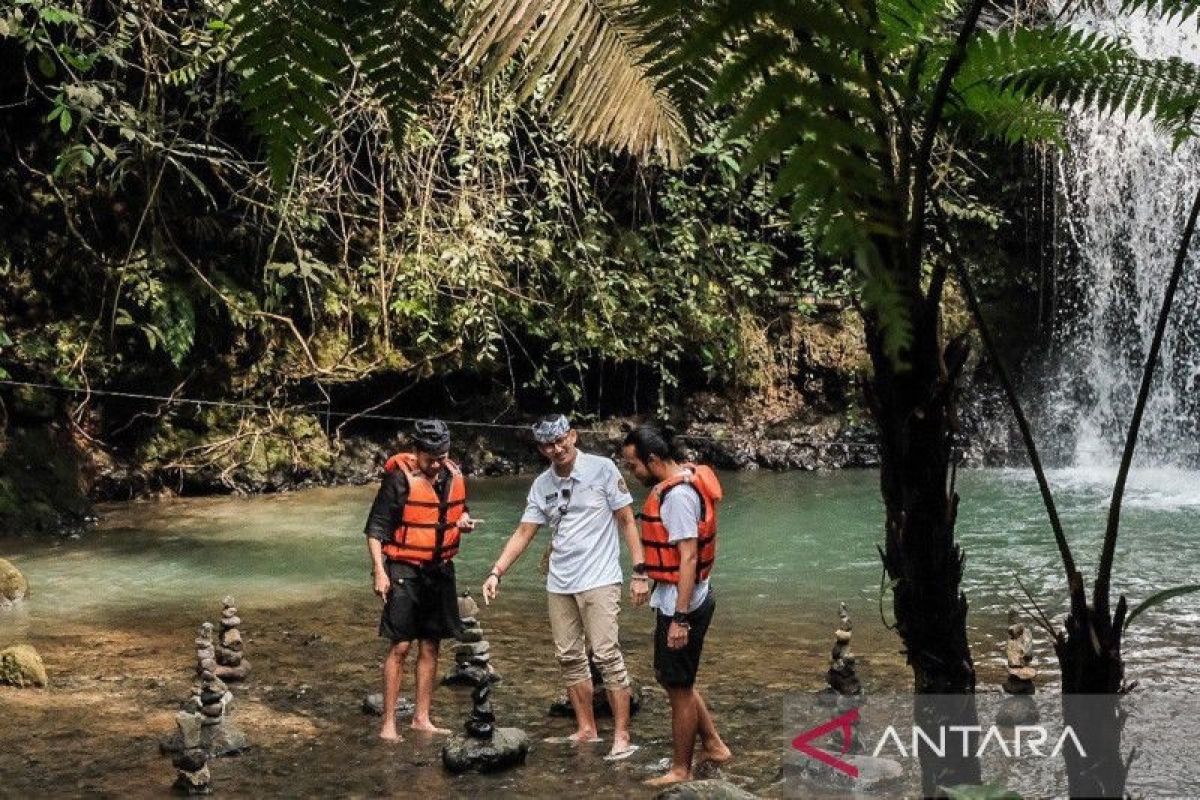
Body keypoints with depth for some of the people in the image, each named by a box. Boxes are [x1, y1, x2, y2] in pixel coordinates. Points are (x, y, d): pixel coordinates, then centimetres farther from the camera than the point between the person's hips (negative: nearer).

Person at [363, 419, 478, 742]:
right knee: (400, 646, -6)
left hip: (440, 570, 6)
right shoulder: (399, 478, -13)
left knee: (431, 646, 12)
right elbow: (375, 527, -11)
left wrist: (464, 521, -3)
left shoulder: (453, 475, 5)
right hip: (405, 570, -6)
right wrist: (379, 571, -18)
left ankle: (422, 718, 22)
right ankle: (388, 724, 2)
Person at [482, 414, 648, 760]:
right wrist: (496, 573, -2)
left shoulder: (602, 469, -6)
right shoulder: (541, 485, 8)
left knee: (606, 655, -10)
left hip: (599, 580, -6)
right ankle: (586, 729, 21)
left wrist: (639, 573, -9)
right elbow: (523, 533, 9)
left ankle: (622, 737, -4)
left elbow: (627, 521, -4)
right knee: (569, 658, 9)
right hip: (559, 584, 6)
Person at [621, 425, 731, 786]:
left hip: (681, 605, -10)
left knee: (679, 688, 5)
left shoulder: (678, 495, -23)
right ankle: (714, 745, 30)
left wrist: (680, 619, -25)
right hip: (675, 600, 10)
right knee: (670, 676, 22)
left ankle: (681, 770, 20)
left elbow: (688, 558, -26)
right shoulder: (682, 481, 8)